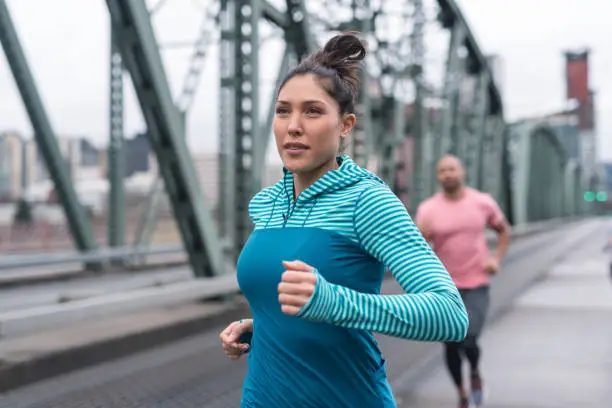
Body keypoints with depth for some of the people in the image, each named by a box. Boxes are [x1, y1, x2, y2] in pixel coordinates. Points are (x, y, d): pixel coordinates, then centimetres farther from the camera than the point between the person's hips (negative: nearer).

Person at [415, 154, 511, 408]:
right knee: (451, 346, 9)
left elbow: (504, 230, 16)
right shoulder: (428, 209, -5)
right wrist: (421, 235, -31)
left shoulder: (483, 203, -2)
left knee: (468, 342, -17)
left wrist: (497, 259, 1)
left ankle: (475, 373, 18)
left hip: (476, 285, -1)